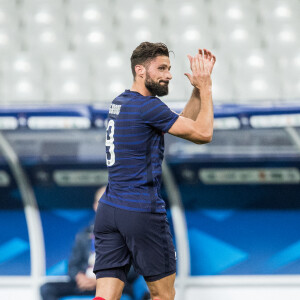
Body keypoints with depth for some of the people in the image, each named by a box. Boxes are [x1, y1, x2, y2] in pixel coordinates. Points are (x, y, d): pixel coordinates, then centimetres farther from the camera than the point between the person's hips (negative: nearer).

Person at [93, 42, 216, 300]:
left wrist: (198, 89, 14)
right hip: (142, 211, -8)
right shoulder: (148, 106, -12)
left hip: (108, 211, 8)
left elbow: (184, 123, 22)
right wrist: (205, 87, 1)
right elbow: (203, 133, -8)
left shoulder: (120, 102, 16)